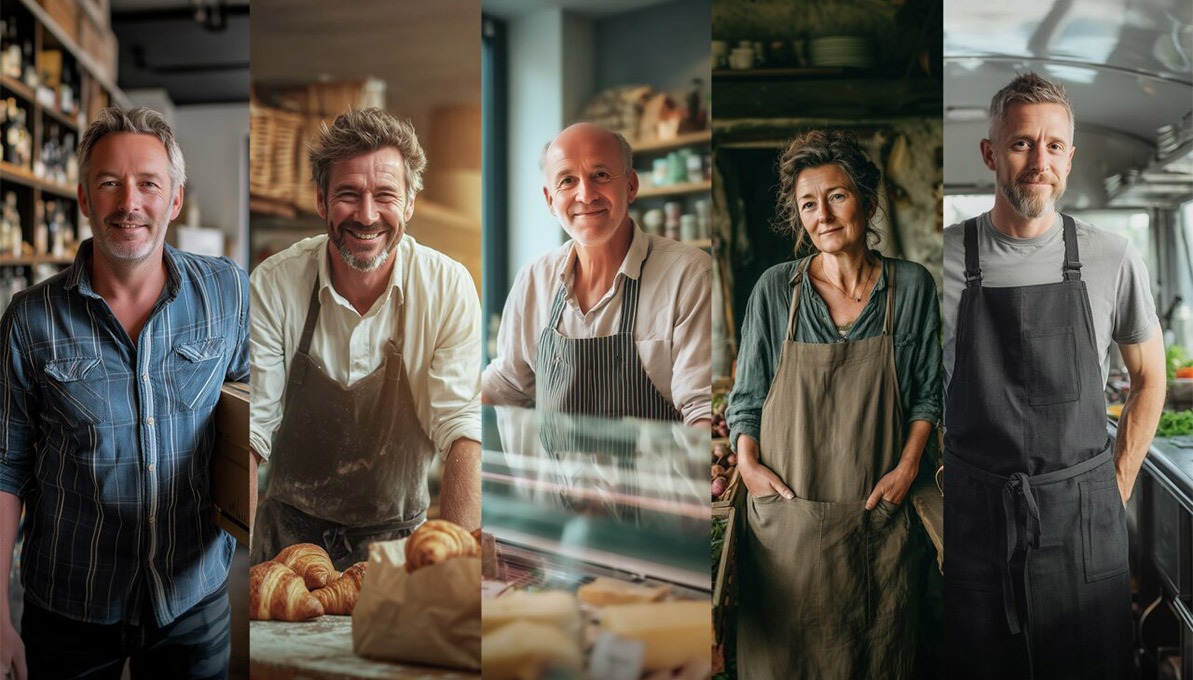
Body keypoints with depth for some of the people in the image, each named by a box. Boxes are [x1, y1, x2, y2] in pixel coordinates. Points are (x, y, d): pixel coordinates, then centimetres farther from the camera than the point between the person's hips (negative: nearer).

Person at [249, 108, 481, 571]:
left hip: (396, 537, 0)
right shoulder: (273, 284, -11)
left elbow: (462, 428, -15)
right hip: (291, 534, 1)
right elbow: (252, 425, -10)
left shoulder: (449, 288, -12)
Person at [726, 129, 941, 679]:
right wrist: (748, 464, -8)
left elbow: (926, 393, 7)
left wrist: (907, 467, -4)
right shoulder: (775, 290, -2)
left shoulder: (912, 287, 0)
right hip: (785, 511, 0)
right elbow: (746, 396, 5)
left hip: (876, 512, 1)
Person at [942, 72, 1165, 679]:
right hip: (972, 512, 0)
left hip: (1082, 515, 1)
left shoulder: (1112, 258, -1)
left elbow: (1148, 379, 12)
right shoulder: (947, 255, -3)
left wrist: (1116, 488, 7)